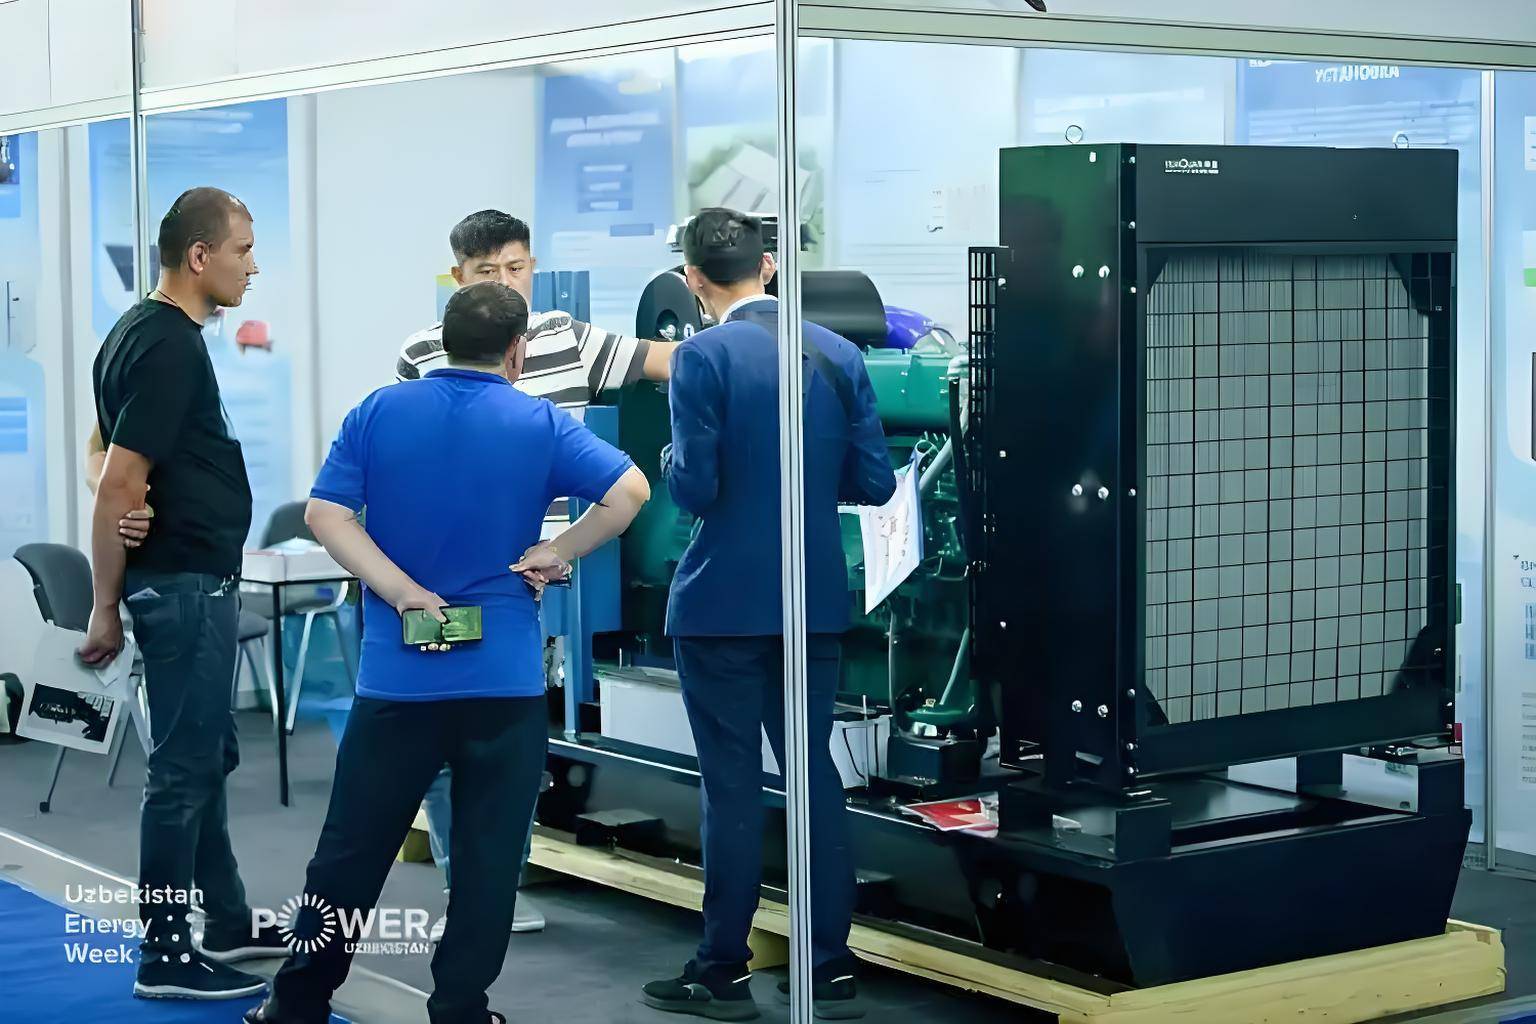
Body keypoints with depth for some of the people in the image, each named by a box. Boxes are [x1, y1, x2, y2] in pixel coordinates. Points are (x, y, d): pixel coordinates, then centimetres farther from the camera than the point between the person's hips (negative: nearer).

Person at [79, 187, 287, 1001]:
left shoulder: (144, 332, 11)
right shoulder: (170, 347, -19)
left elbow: (110, 464, 19)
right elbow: (118, 485, -22)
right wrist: (106, 608, -17)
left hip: (191, 581, 10)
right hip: (185, 583, -10)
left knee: (208, 756, 17)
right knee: (184, 767, -3)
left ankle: (227, 925, 27)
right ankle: (165, 957, 4)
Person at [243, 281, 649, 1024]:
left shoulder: (378, 411, 2)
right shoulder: (540, 424, -2)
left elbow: (324, 514, -5)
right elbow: (630, 491, -10)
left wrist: (403, 591, -6)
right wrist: (558, 554, -3)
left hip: (396, 675, 2)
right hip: (504, 678, -2)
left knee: (352, 848, 11)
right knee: (486, 857, 6)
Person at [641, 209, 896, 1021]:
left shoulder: (703, 356, -11)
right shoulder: (839, 354, 3)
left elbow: (695, 489, -16)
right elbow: (874, 481, 2)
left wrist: (673, 462, 6)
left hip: (725, 602, -4)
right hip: (815, 599, 5)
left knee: (732, 784, 2)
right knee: (814, 772, 11)